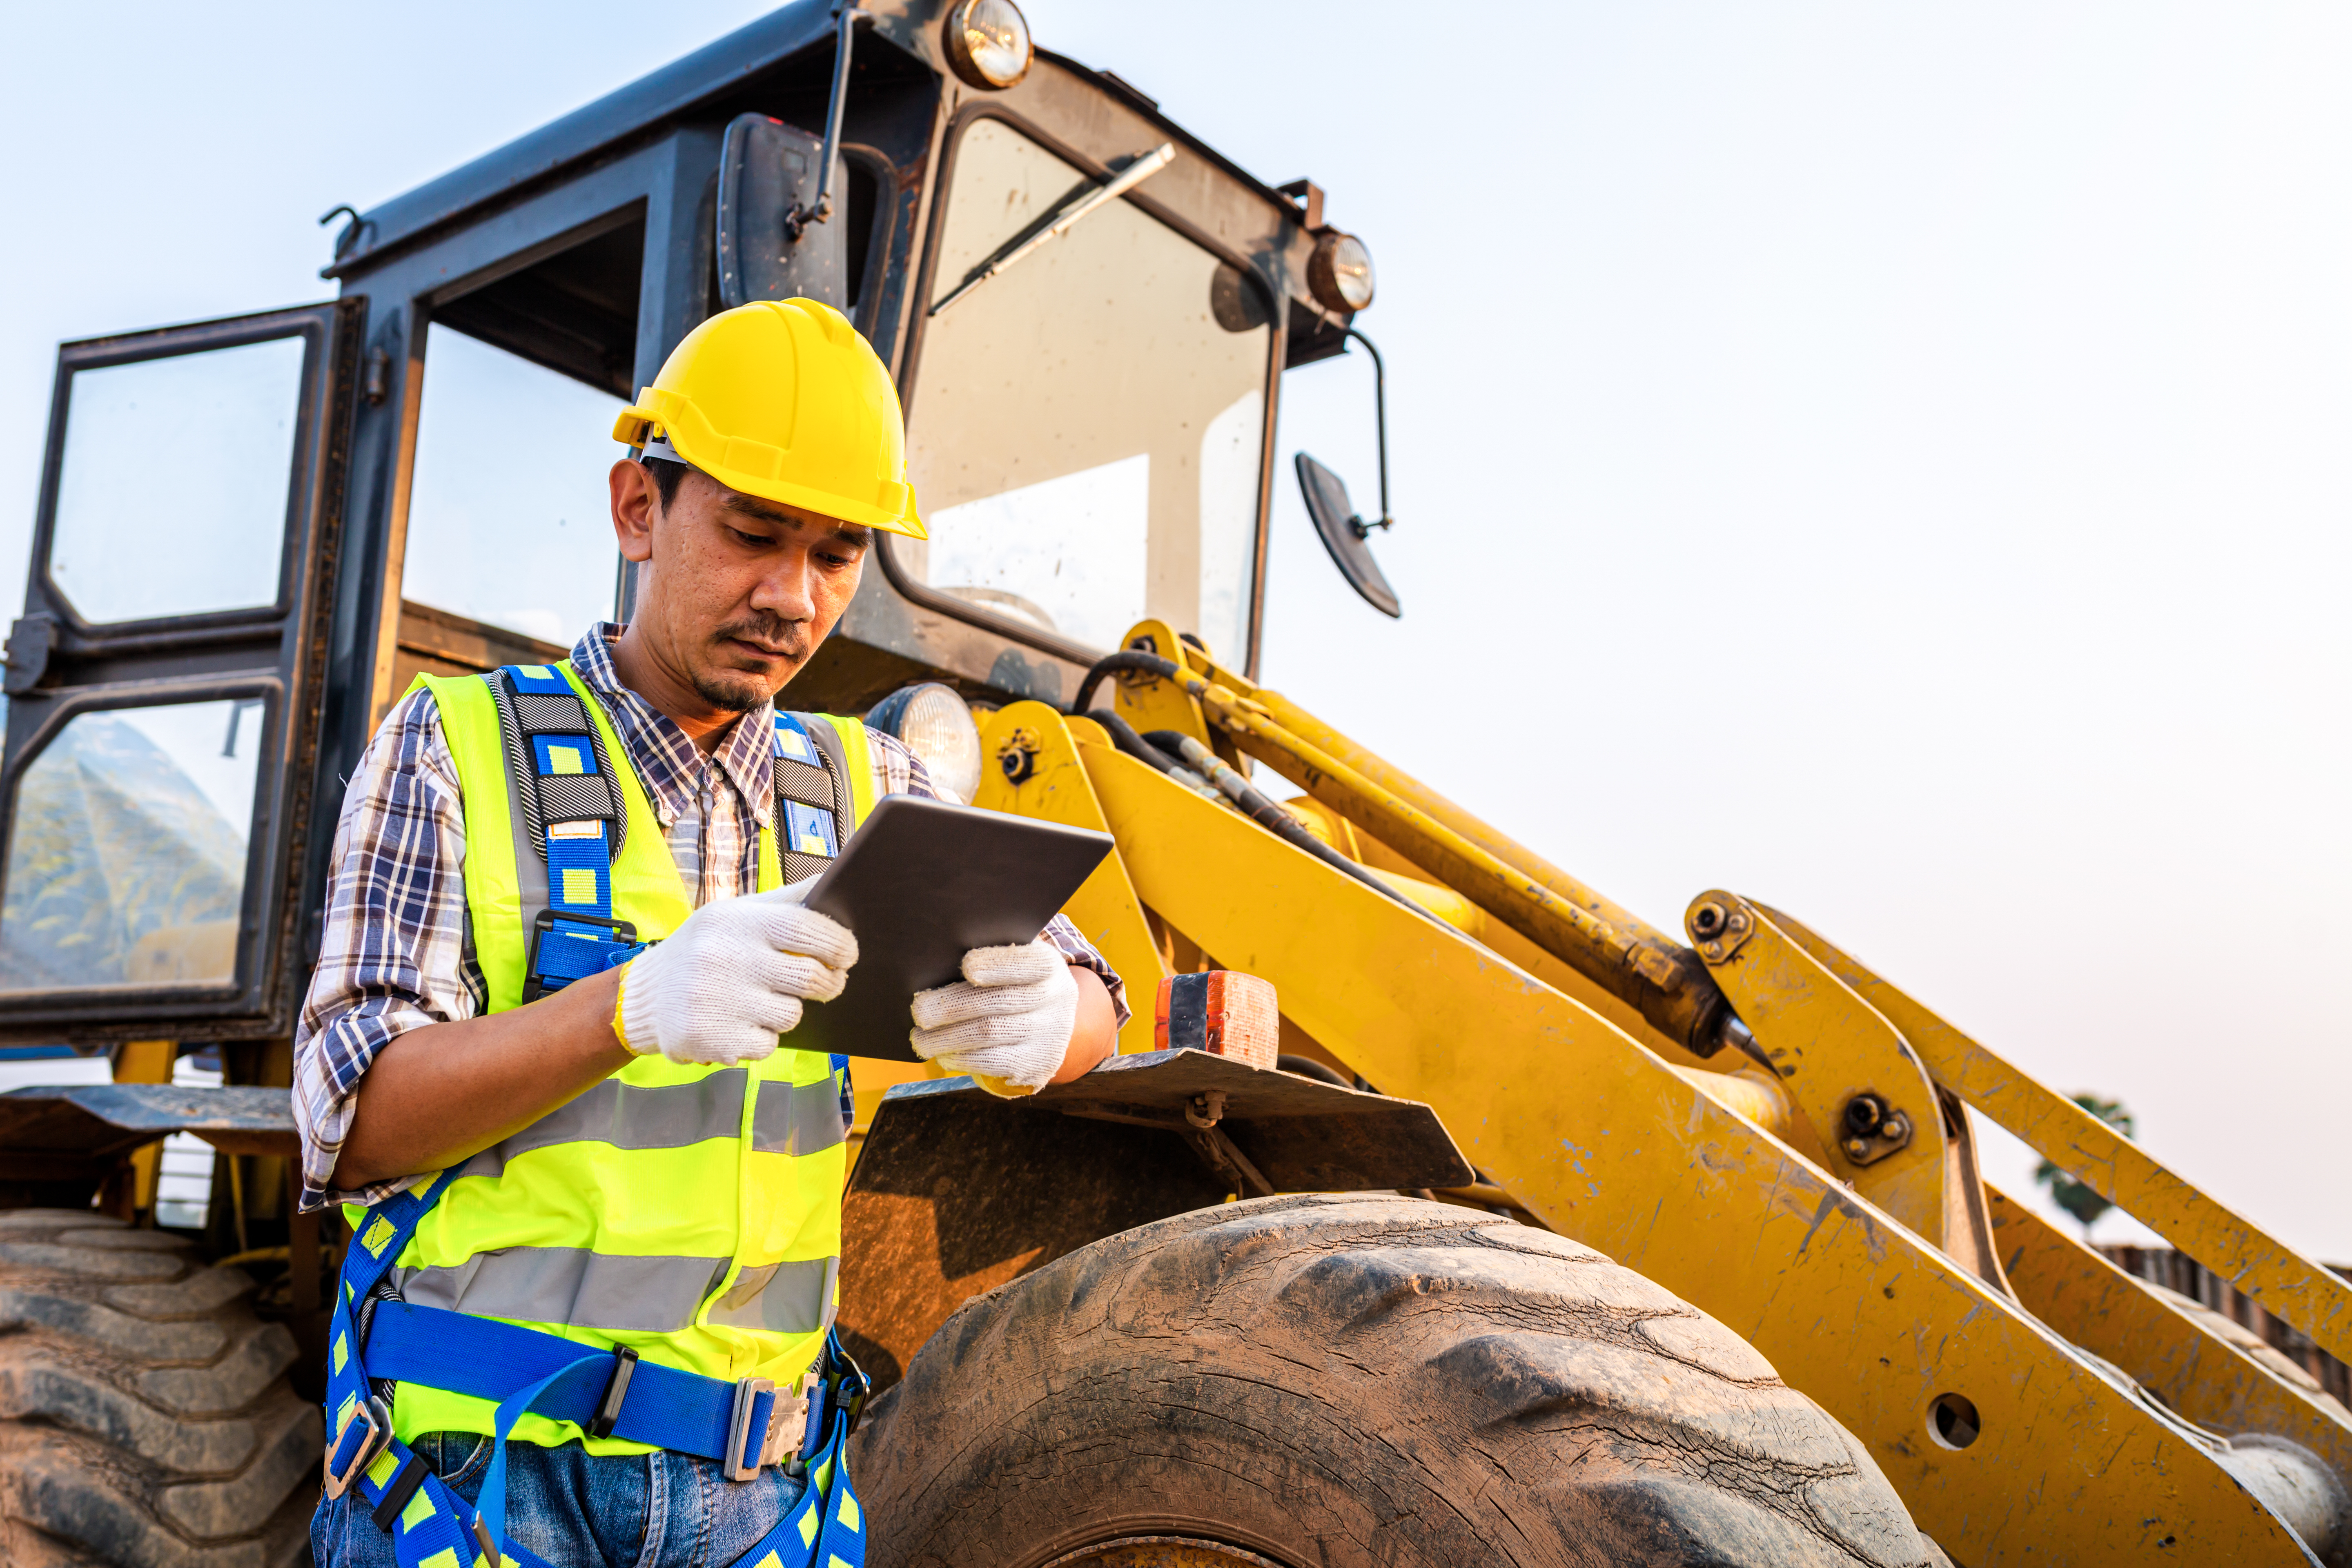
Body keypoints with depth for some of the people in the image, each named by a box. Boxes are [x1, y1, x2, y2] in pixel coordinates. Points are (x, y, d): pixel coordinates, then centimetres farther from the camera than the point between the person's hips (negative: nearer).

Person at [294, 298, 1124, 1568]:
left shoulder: (864, 788, 7)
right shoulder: (456, 747, -3)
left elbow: (1092, 1006, 3)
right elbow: (352, 1122, -11)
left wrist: (1036, 1020, -23)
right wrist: (630, 1008, -30)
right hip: (483, 1462, -3)